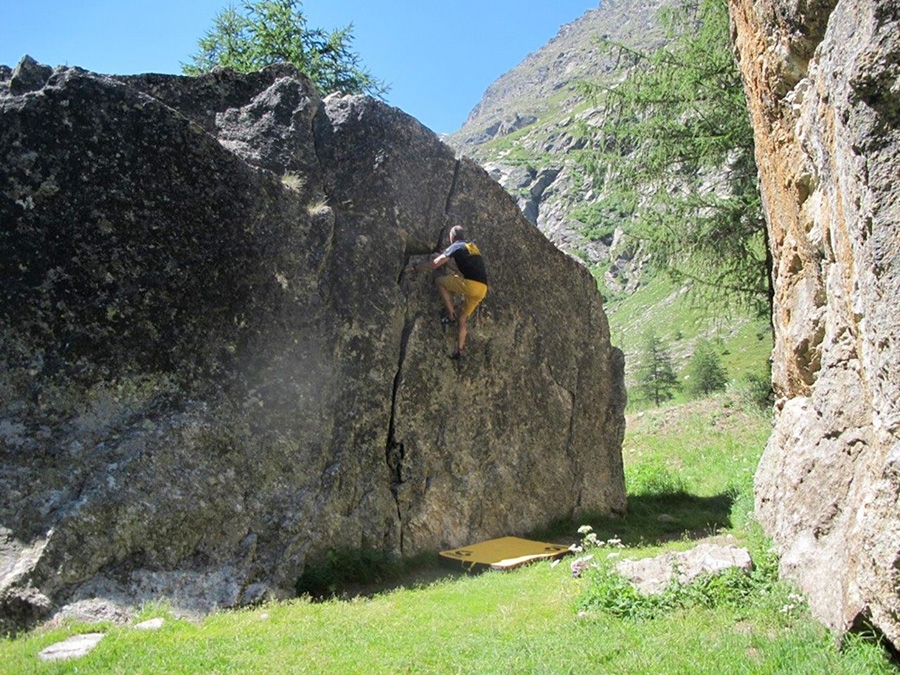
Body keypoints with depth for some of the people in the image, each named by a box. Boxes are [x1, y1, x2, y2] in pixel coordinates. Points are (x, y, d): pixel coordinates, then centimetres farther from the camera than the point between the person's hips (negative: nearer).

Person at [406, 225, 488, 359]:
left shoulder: (455, 247, 4)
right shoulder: (472, 247, 25)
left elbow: (435, 264, 1)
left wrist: (416, 268, 14)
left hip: (471, 284, -7)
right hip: (483, 288, 7)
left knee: (439, 281, 8)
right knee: (462, 318, 19)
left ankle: (451, 314, 4)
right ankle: (459, 350, 18)